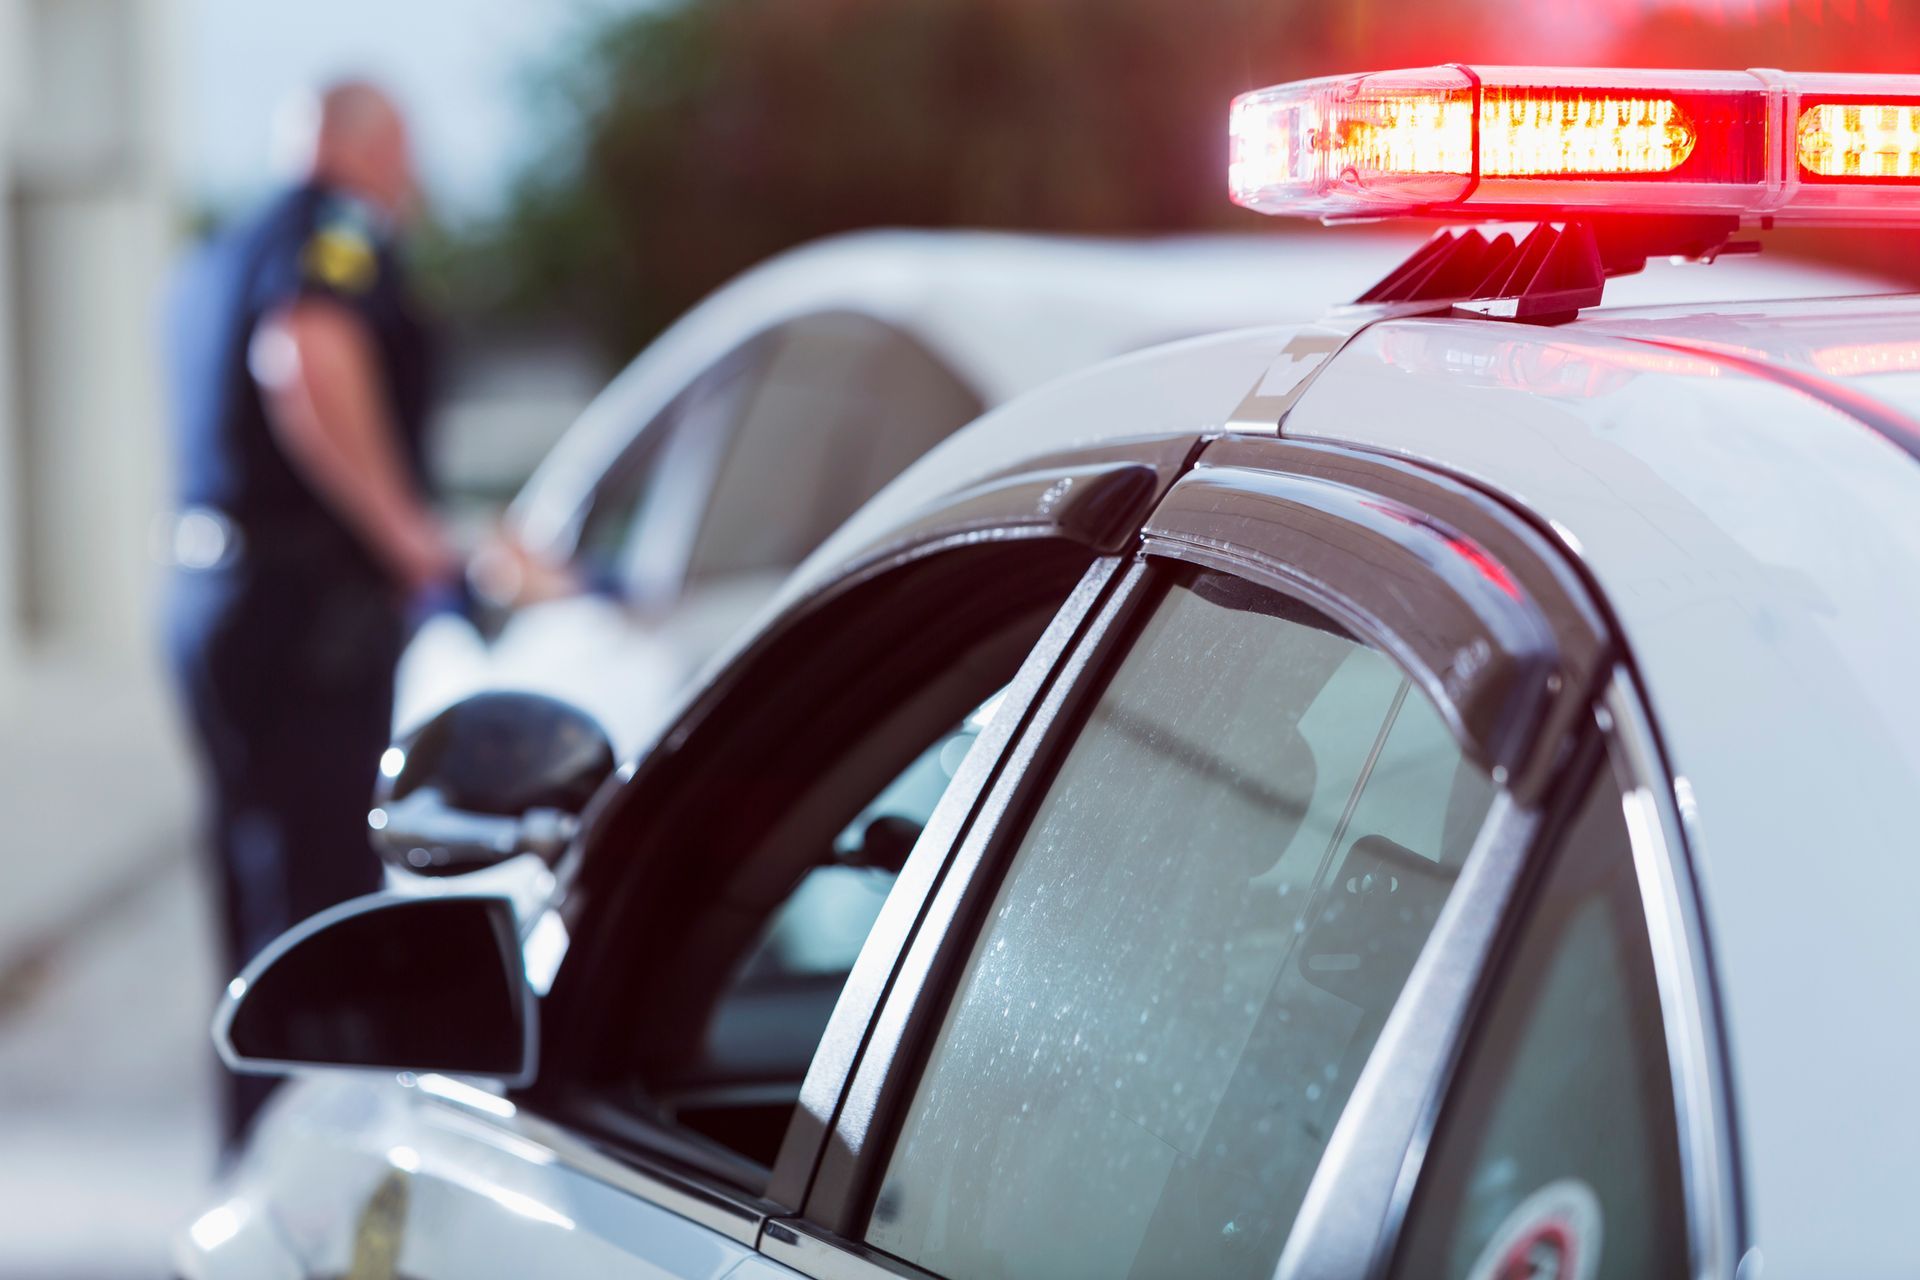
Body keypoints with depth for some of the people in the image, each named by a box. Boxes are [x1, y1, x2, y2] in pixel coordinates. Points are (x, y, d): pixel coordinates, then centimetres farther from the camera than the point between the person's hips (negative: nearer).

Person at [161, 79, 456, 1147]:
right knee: (321, 894, -9)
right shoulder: (340, 236, -8)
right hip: (313, 616, -10)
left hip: (215, 607, 10)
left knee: (262, 891, 15)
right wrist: (405, 529, -21)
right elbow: (310, 370, -27)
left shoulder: (218, 259, 21)